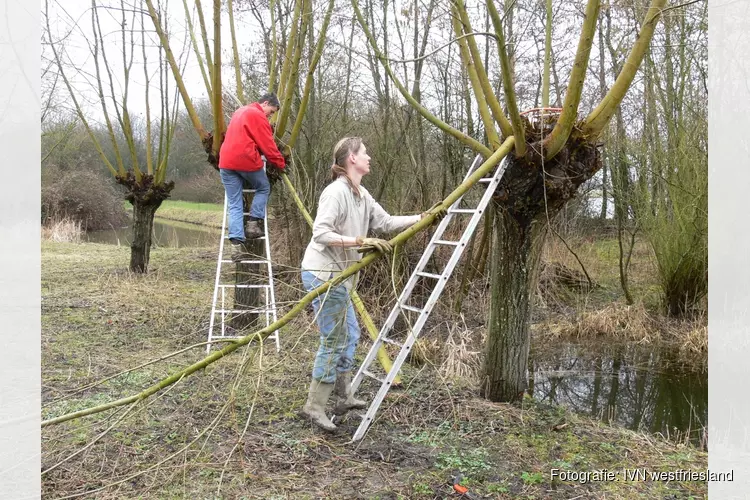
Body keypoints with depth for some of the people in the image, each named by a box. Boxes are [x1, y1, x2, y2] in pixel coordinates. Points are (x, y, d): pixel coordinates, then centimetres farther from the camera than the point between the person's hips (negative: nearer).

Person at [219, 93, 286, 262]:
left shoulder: (240, 112, 25)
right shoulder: (258, 115, -2)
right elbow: (268, 145, -4)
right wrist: (281, 164, 7)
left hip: (226, 161, 7)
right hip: (246, 160, -7)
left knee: (234, 205, 3)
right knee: (263, 188, 18)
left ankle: (236, 244, -7)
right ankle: (254, 224, 6)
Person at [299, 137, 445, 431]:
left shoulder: (361, 195, 11)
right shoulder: (336, 191, -17)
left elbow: (386, 222, 13)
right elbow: (320, 232, -25)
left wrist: (423, 217, 11)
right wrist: (361, 242, -28)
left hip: (337, 274, 10)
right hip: (323, 273, -10)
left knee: (350, 334, 17)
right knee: (334, 340, -5)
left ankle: (343, 398, 30)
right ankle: (314, 406, 8)